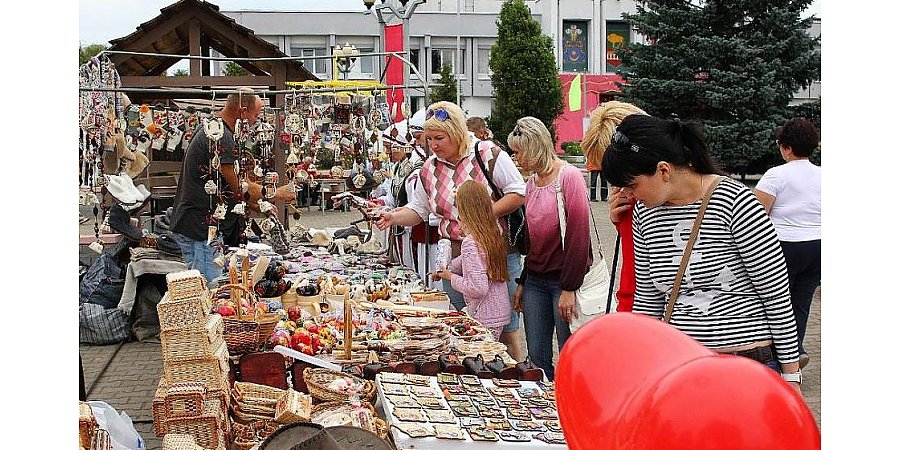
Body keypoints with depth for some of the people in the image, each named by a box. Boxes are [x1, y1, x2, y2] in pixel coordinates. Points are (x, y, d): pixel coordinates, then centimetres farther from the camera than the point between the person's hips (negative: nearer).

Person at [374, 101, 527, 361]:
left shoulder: (489, 155, -10)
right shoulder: (430, 169, 6)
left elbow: (519, 193, -10)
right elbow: (418, 210, 14)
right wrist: (393, 217, -5)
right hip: (456, 256, 5)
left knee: (506, 328, 3)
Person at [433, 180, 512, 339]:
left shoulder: (470, 243, -19)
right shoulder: (494, 234, 5)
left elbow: (478, 288, -23)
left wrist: (451, 277, -8)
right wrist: (447, 268, 33)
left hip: (485, 319, -8)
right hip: (500, 313, 8)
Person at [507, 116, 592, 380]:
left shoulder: (569, 176, -10)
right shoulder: (532, 183, 12)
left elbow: (578, 235, -15)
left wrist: (569, 289, -17)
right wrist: (522, 283, 16)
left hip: (565, 280, -7)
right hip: (535, 280, 7)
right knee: (536, 358, 8)